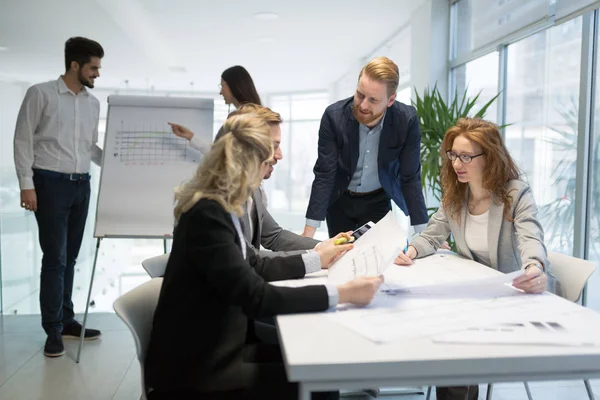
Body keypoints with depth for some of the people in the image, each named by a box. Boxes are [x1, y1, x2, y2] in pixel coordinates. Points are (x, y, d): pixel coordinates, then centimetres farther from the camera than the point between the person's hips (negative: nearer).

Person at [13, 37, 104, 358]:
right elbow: (23, 140, -5)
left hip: (81, 185, 5)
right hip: (50, 183, -5)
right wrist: (26, 184, -11)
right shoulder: (40, 94, -4)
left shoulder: (93, 103, 11)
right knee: (55, 258, -5)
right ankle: (53, 330, 5)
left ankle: (66, 320, 20)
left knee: (70, 258, 10)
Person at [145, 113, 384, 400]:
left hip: (214, 353, 9)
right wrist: (341, 293, -25)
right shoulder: (207, 213, -24)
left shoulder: (216, 207, 4)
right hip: (193, 374, -9)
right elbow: (255, 297, -28)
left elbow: (255, 268, 16)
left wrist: (316, 257, 24)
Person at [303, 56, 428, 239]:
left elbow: (410, 178, -14)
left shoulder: (407, 120, -21)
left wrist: (424, 233, -17)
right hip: (339, 200, 0)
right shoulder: (334, 116, -23)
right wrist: (308, 232, -24)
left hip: (379, 201, 0)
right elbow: (324, 175, -20)